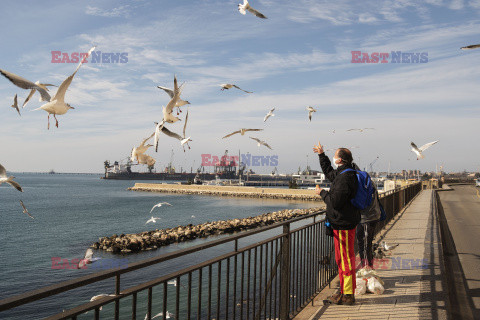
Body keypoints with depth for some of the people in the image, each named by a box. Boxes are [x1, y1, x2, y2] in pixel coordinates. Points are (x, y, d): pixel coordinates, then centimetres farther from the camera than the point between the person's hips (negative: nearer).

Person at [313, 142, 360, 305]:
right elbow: (329, 172, 34)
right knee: (342, 259, 17)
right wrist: (321, 155, 37)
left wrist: (322, 193, -9)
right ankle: (344, 291, 27)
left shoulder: (345, 178, -21)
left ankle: (348, 295, 4)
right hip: (341, 223, 11)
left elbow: (335, 202, -25)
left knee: (346, 260, -3)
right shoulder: (341, 174, 12)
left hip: (344, 224, -11)